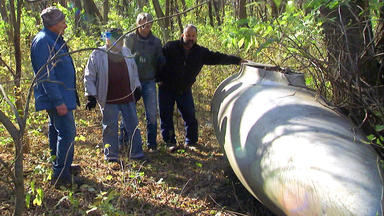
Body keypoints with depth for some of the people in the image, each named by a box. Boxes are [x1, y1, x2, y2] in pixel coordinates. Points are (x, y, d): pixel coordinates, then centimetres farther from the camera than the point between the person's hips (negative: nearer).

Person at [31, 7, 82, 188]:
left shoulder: (54, 40, 15)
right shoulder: (43, 42, -18)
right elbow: (46, 76, -23)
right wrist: (58, 101, -25)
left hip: (62, 96, 11)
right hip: (57, 98, -11)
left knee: (57, 131, 18)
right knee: (67, 133, -11)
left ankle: (61, 166, 30)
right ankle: (62, 176, -7)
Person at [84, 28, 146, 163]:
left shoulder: (126, 52, 9)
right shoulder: (97, 55, -6)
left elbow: (134, 71, 21)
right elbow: (89, 77, -4)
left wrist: (136, 87, 16)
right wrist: (91, 96, -8)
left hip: (128, 97, 4)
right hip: (109, 100, -4)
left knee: (133, 125, 8)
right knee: (110, 127, 3)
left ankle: (136, 153, 21)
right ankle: (111, 156, 17)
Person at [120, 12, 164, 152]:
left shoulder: (156, 42, 3)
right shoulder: (130, 38, -2)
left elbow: (160, 63, 7)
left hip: (149, 82, 1)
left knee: (152, 115, 0)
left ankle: (152, 144, 12)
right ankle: (123, 142, 20)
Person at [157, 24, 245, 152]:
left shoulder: (200, 52, -1)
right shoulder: (170, 47, -10)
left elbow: (217, 57, 0)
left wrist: (238, 60, -3)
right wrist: (160, 79, -6)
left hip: (185, 90, 2)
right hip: (167, 89, -2)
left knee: (190, 117, 1)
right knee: (166, 117, 2)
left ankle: (190, 142, 17)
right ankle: (170, 142, 16)